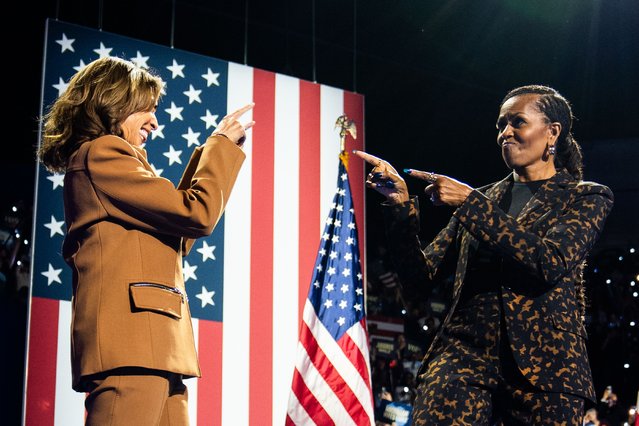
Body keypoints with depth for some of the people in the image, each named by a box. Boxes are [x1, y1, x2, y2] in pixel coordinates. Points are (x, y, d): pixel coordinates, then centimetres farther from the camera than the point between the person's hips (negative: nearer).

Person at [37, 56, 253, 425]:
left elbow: (177, 238, 29)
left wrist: (215, 153, 26)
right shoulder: (102, 153, -3)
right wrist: (222, 144, 6)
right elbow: (198, 214, -9)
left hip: (155, 349, 10)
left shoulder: (100, 159, 28)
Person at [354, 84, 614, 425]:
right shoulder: (482, 200, 20)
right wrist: (400, 205, 0)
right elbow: (423, 273, 15)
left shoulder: (586, 198, 9)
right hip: (465, 352, 2)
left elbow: (550, 261, -10)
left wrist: (470, 202, -10)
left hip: (543, 362, -2)